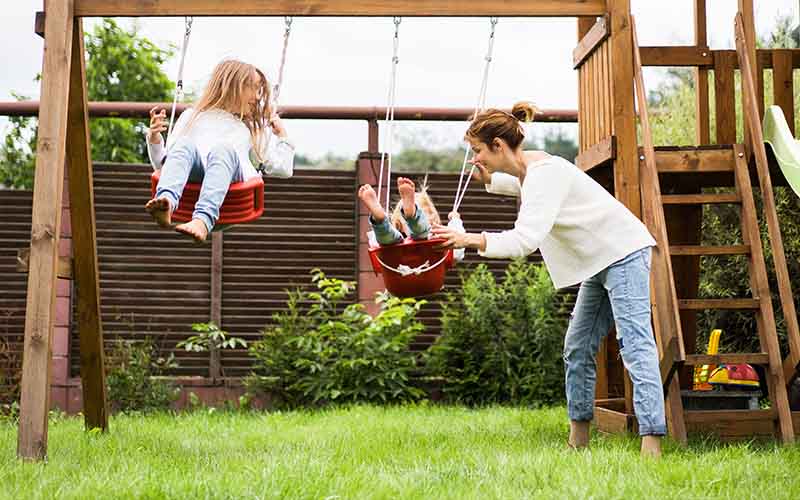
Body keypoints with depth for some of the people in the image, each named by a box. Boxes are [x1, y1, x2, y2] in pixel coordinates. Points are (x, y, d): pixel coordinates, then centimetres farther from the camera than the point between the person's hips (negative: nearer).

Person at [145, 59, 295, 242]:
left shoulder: (255, 129, 38)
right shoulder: (192, 116, 34)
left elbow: (283, 169, 31)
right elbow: (163, 163, 25)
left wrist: (282, 135, 32)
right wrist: (154, 138, 8)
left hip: (233, 173, 0)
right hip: (192, 172, 0)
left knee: (223, 149, -36)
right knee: (183, 143, -33)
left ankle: (203, 220, -60)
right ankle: (166, 202, -60)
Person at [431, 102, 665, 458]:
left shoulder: (545, 173, -23)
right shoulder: (528, 171, 6)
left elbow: (526, 239, -36)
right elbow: (523, 188, 34)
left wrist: (471, 240, -45)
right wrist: (490, 180, 13)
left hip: (623, 253, -10)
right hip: (600, 260, 10)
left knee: (634, 343, -18)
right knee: (577, 349, 11)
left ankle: (652, 441, -24)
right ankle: (578, 439, 18)